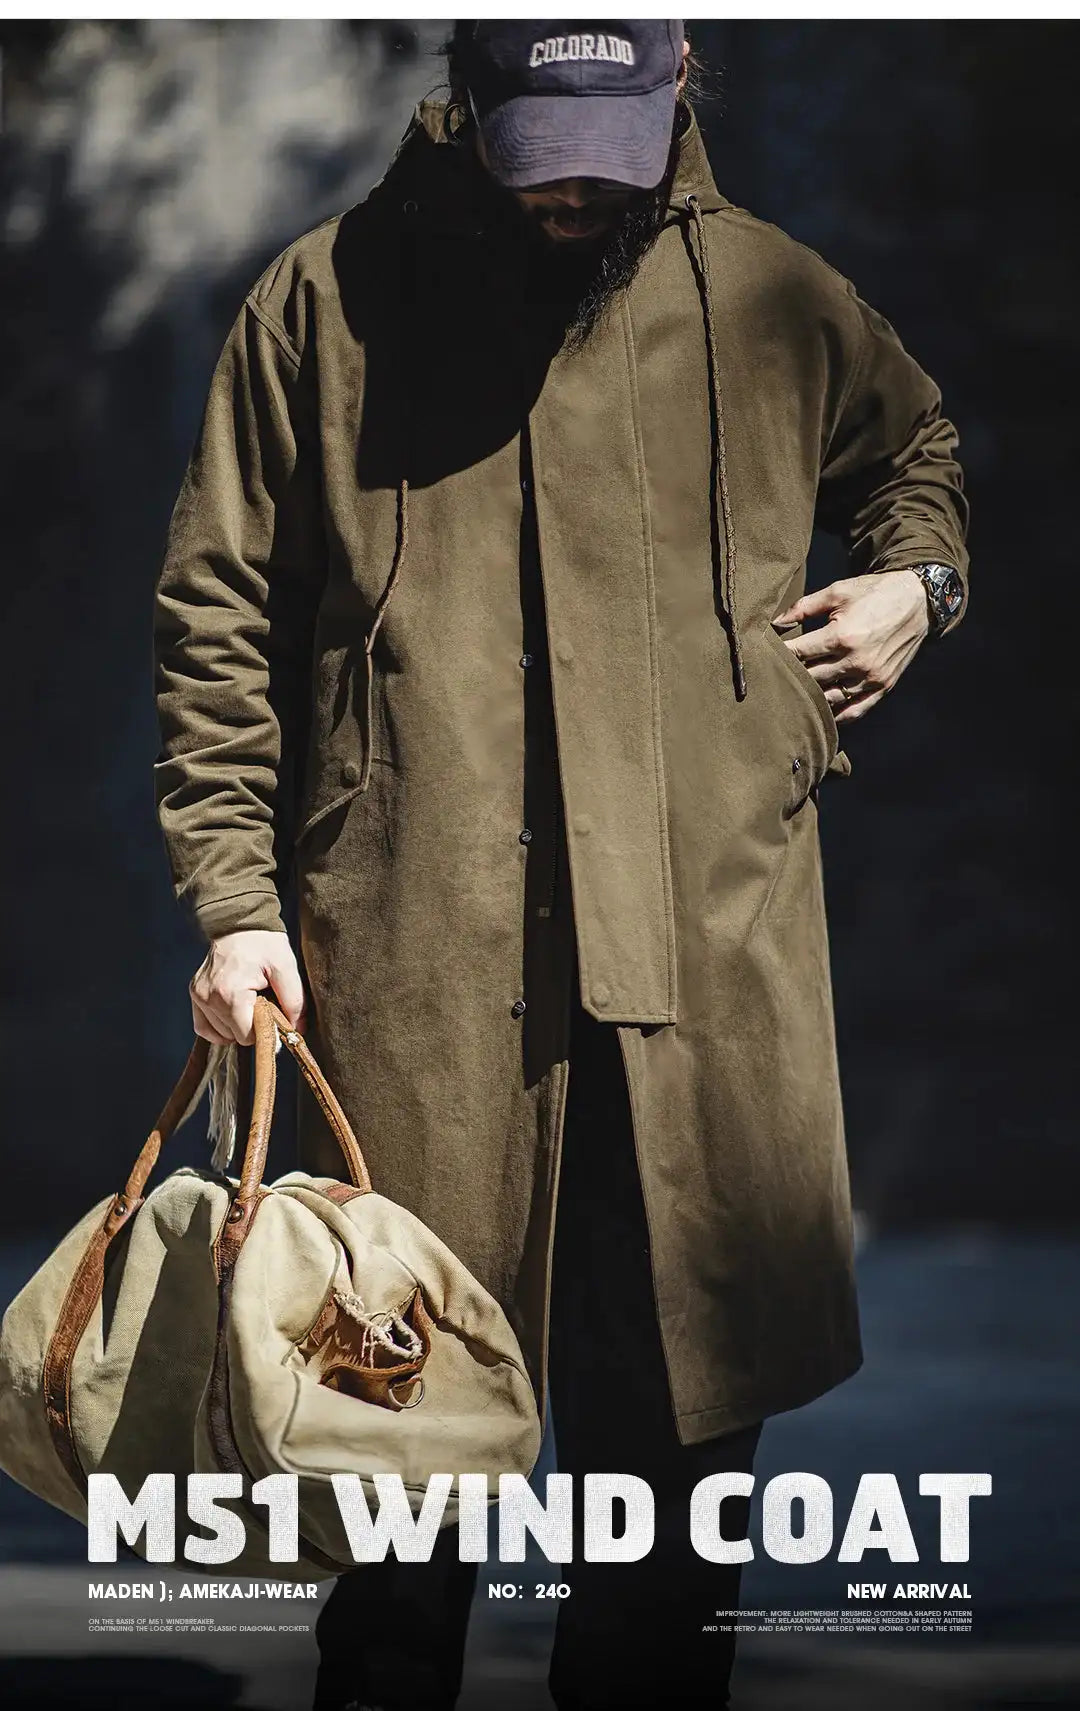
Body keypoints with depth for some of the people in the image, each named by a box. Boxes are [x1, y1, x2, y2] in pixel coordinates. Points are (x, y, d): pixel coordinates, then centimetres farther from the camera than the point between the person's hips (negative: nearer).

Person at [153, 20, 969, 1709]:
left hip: (706, 960, 2)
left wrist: (917, 579, 7)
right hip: (411, 963, -1)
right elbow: (219, 623, 5)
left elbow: (922, 452, 29)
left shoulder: (773, 300, 9)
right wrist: (234, 895, -3)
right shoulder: (326, 303, 4)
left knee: (671, 1408, 7)